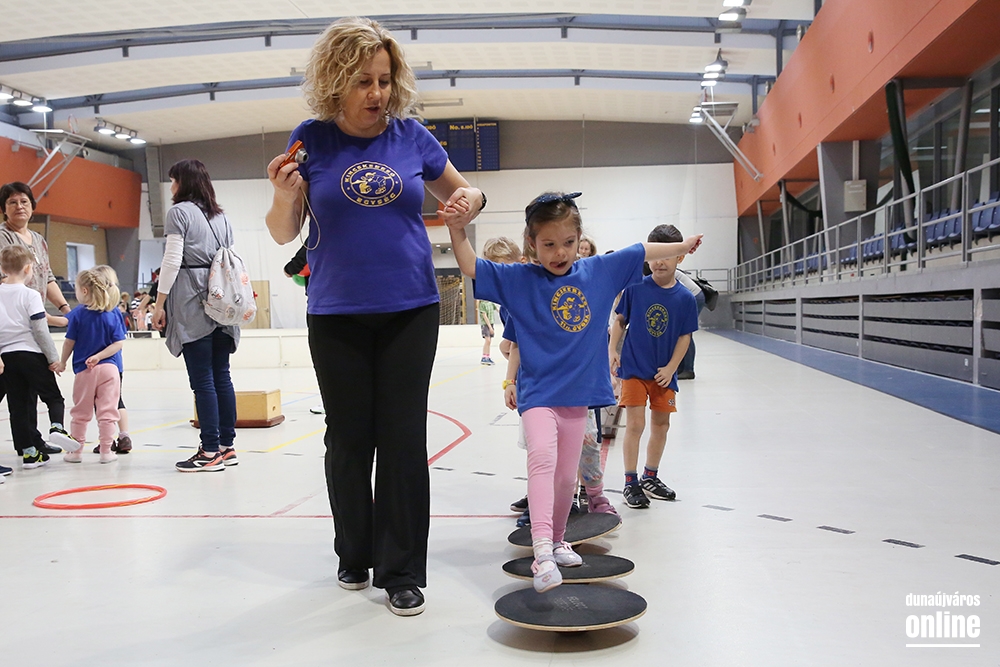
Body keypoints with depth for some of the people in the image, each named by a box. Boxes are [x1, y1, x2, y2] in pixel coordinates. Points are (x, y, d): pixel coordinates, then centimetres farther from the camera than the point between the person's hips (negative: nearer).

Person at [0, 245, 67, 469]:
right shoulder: (30, 295, -8)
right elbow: (40, 330, -10)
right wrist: (53, 357, -3)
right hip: (32, 354, -4)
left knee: (18, 405, 7)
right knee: (53, 397, 7)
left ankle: (28, 451, 9)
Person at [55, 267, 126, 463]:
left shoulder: (77, 314, -6)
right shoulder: (113, 314, -1)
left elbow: (69, 342, 0)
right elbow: (119, 343, -6)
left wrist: (62, 362, 14)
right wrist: (98, 356, -5)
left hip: (84, 370, 0)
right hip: (109, 369, 0)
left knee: (80, 412, 13)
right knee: (107, 411, 4)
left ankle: (75, 450, 21)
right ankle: (106, 451, 6)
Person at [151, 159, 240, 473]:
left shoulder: (179, 211, -1)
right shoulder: (220, 215, 19)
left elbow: (173, 260, -8)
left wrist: (160, 302, -5)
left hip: (191, 300, -7)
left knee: (202, 380, -7)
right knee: (221, 376, 8)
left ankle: (211, 452, -6)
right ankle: (227, 446, 10)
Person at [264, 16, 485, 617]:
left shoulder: (411, 136, 1)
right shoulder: (312, 139, -1)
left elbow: (458, 192, 15)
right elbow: (284, 234, 2)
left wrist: (472, 200, -8)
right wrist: (285, 195, -20)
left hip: (410, 309, 0)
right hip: (337, 314, 0)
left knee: (404, 439, 0)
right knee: (349, 440, 10)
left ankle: (401, 573, 12)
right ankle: (354, 555, 30)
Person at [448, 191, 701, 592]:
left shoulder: (599, 271, 5)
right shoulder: (519, 280, -3)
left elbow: (644, 253, 15)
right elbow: (470, 267, -9)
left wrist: (683, 246, 22)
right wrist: (457, 228, -22)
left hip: (578, 393, 4)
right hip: (538, 393, -4)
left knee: (566, 477, 13)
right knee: (542, 456, -27)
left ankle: (557, 540, 34)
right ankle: (542, 551, -33)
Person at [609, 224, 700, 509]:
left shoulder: (685, 298, -7)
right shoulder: (635, 287, -9)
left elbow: (685, 337, -2)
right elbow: (620, 320, 2)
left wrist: (670, 368, -7)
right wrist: (612, 350, -5)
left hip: (664, 372, 3)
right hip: (633, 368, -3)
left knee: (661, 424, 13)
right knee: (635, 424, -5)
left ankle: (650, 478, 30)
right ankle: (631, 483, 8)